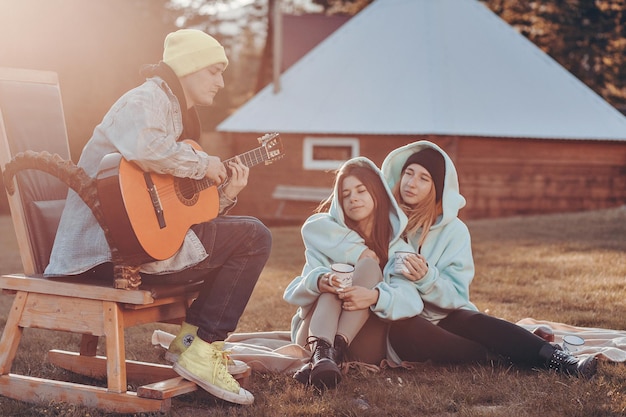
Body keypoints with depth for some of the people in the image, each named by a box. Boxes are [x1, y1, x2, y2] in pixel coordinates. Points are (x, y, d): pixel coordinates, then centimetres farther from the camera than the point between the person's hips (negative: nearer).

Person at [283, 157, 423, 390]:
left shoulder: (396, 247, 4)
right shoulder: (324, 234, 8)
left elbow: (411, 300, -15)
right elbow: (294, 294, -5)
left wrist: (374, 296, -36)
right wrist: (319, 282, -27)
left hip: (364, 347, -1)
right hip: (315, 333, 1)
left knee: (369, 265, -21)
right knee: (334, 281, -25)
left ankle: (335, 351, -42)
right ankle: (320, 350, -54)